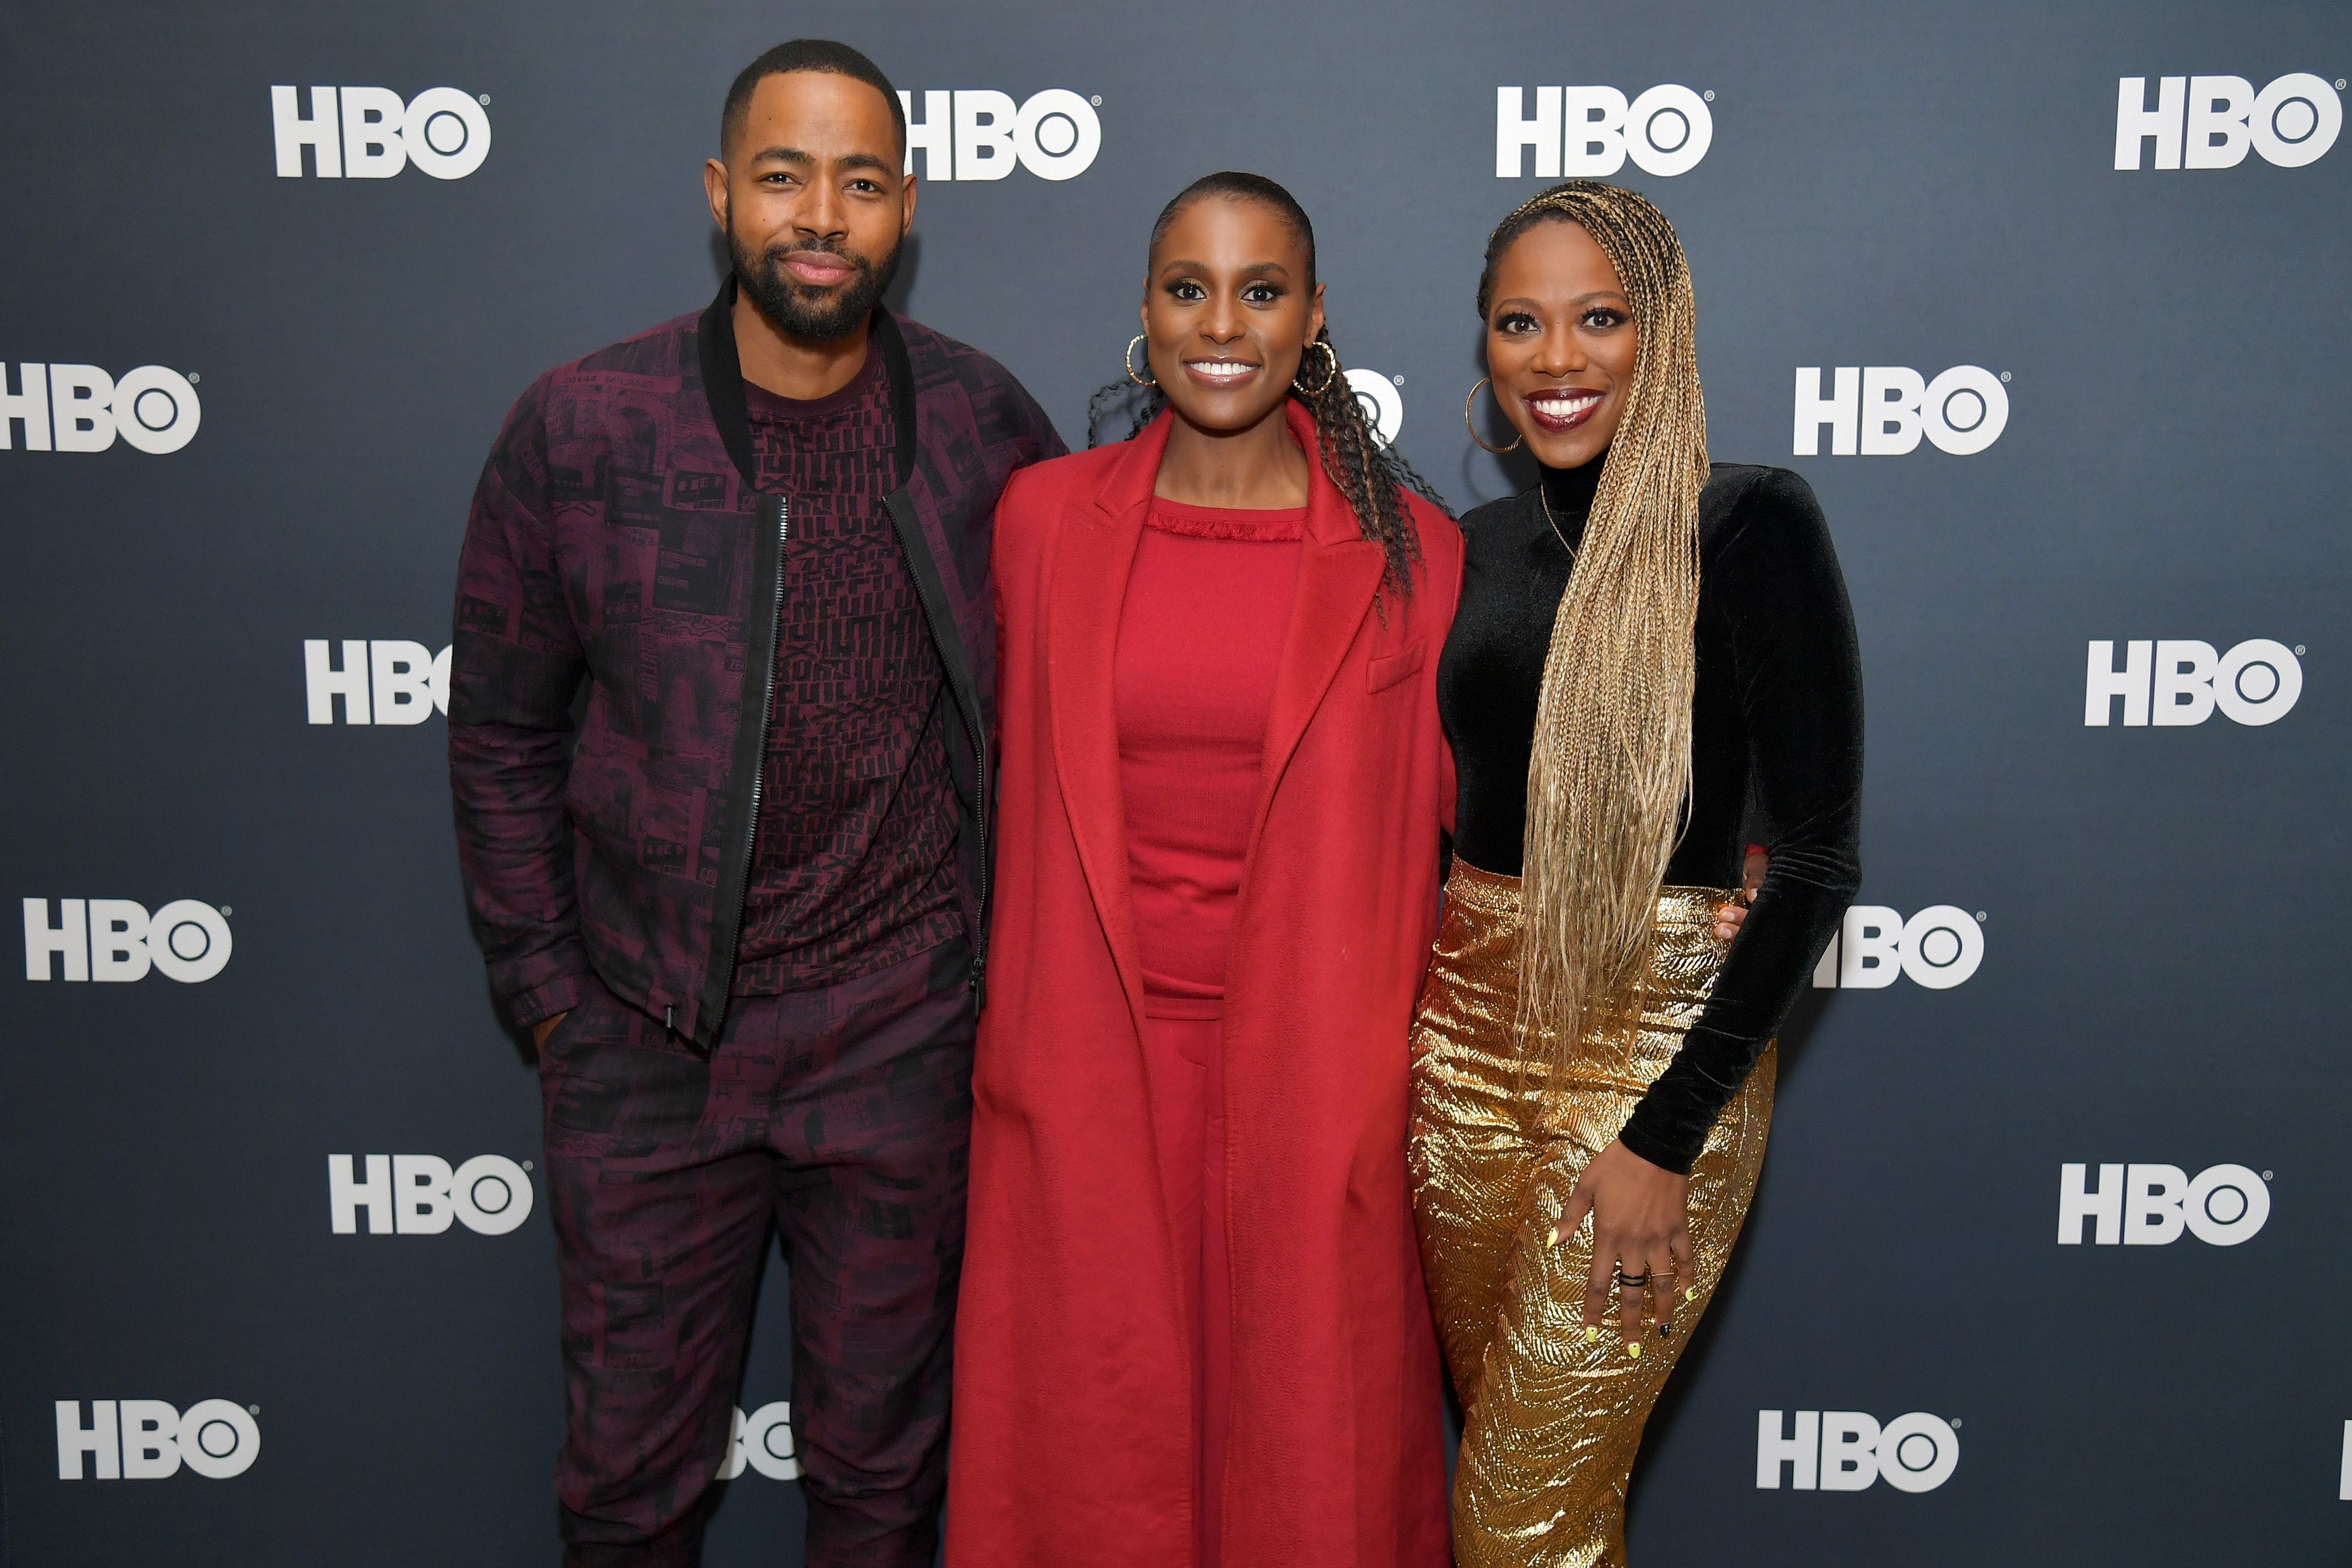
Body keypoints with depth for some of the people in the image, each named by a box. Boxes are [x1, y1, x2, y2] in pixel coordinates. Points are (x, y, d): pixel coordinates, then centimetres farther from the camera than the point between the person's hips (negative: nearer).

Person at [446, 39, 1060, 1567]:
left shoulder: (985, 425, -3)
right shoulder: (580, 429, -7)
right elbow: (502, 735, 3)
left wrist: (1011, 952, 5)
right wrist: (545, 987, 3)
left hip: (903, 1037, 1)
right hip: (647, 1037, 0)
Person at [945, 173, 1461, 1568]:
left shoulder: (1404, 545, -3)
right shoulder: (1044, 518, 2)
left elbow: (1453, 795, 5)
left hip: (1310, 1065, -1)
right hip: (1093, 1056, 1)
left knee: (1306, 1436, 11)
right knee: (1097, 1418, 12)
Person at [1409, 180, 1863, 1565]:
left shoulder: (1750, 524, -10)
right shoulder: (1486, 543, 8)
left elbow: (1820, 858, -13)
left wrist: (1668, 1135, -15)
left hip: (1659, 1041, -5)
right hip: (1468, 1028, 6)